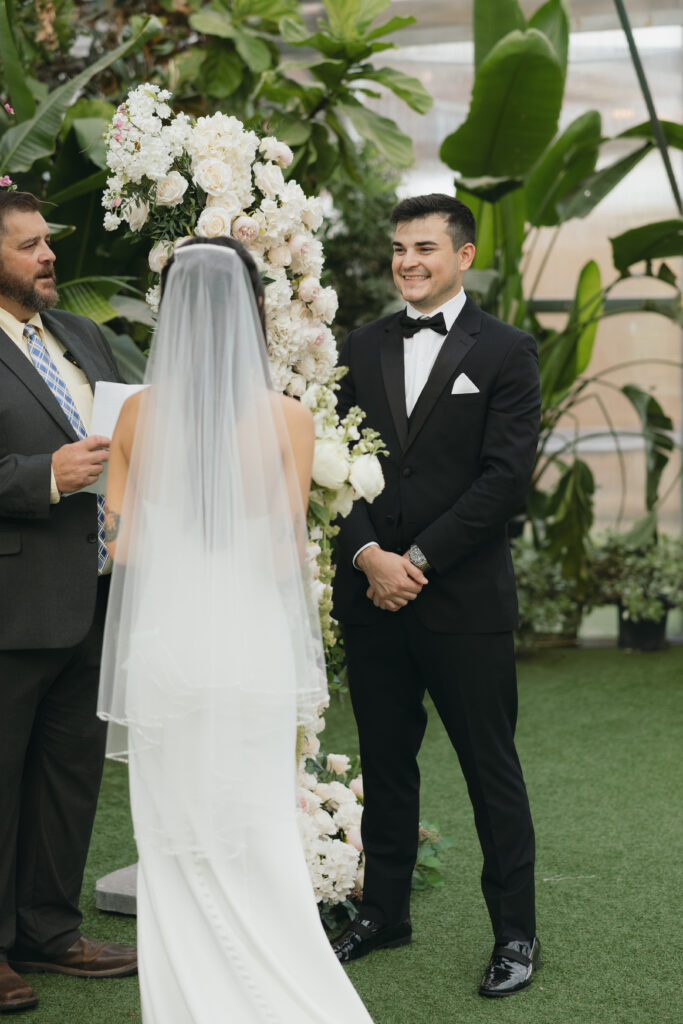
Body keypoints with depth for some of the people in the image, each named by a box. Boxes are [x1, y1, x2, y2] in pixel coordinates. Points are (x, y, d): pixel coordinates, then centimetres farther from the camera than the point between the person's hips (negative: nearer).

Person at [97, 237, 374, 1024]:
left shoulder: (139, 413, -4)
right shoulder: (286, 419, -8)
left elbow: (122, 542, -1)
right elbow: (288, 555, -5)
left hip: (163, 641, 1)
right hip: (251, 642, -1)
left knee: (175, 844, 12)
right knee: (258, 846, 10)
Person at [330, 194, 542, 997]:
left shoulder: (505, 352, -2)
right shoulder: (363, 348, 11)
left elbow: (506, 478, -9)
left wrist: (418, 558, -13)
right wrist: (369, 555, -9)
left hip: (464, 596, -4)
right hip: (372, 594, 4)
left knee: (491, 768, 3)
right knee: (385, 759, 14)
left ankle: (515, 932, 14)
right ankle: (384, 910, 27)